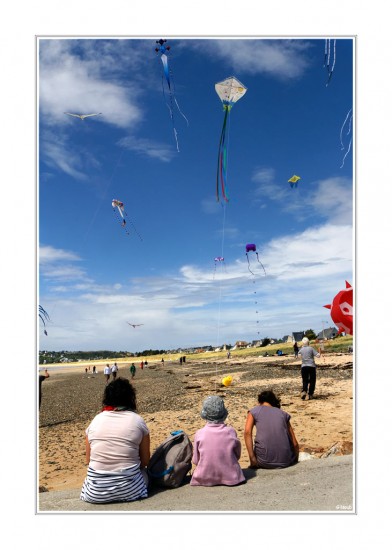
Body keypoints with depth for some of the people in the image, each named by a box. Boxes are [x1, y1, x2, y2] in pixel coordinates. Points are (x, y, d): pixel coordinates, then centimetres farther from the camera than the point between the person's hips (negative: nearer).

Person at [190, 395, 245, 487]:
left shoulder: (199, 434, -15)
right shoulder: (231, 431, -12)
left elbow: (195, 460, -3)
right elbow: (237, 455, 1)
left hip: (205, 479, -1)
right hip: (230, 478, 1)